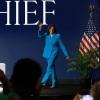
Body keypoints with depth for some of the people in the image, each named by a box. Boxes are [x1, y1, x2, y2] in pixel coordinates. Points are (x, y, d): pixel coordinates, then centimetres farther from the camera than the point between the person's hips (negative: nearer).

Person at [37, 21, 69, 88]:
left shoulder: (57, 36, -3)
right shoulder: (46, 35, 3)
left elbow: (62, 46, 1)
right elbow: (40, 35, -15)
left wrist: (66, 54, 2)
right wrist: (40, 28, -31)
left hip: (54, 53, -3)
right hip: (47, 54, 3)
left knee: (50, 66, -21)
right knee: (52, 67, 7)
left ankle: (45, 80, -23)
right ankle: (53, 83, 11)